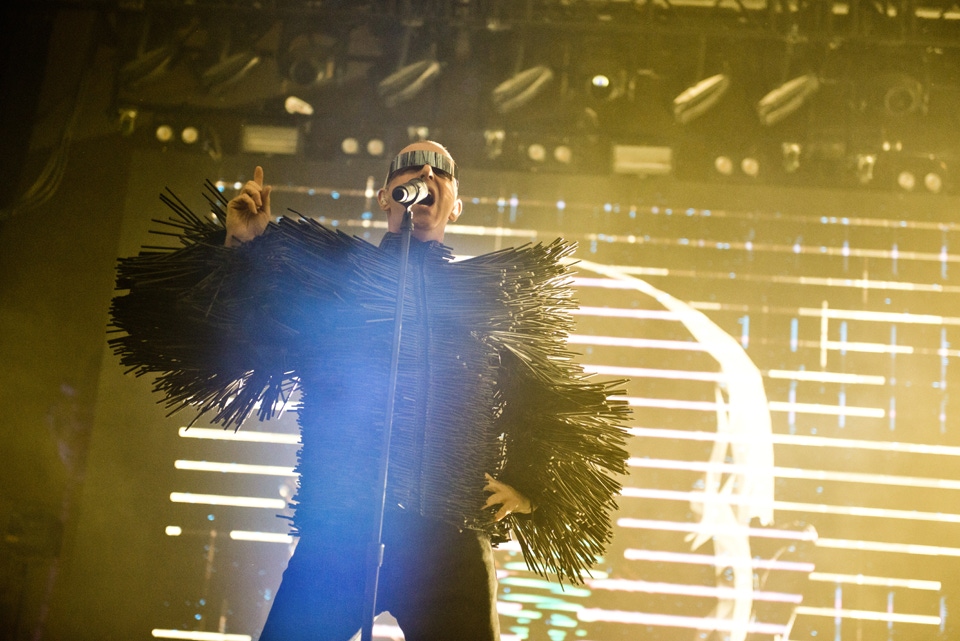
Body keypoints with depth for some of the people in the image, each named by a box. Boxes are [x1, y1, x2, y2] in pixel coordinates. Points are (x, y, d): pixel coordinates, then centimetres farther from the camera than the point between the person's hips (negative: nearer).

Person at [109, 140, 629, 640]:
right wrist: (241, 249, -5)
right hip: (338, 537, -1)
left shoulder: (492, 294, 17)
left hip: (453, 547, 2)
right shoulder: (332, 275, 13)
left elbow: (551, 407, 22)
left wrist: (527, 491, 9)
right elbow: (236, 343, 7)